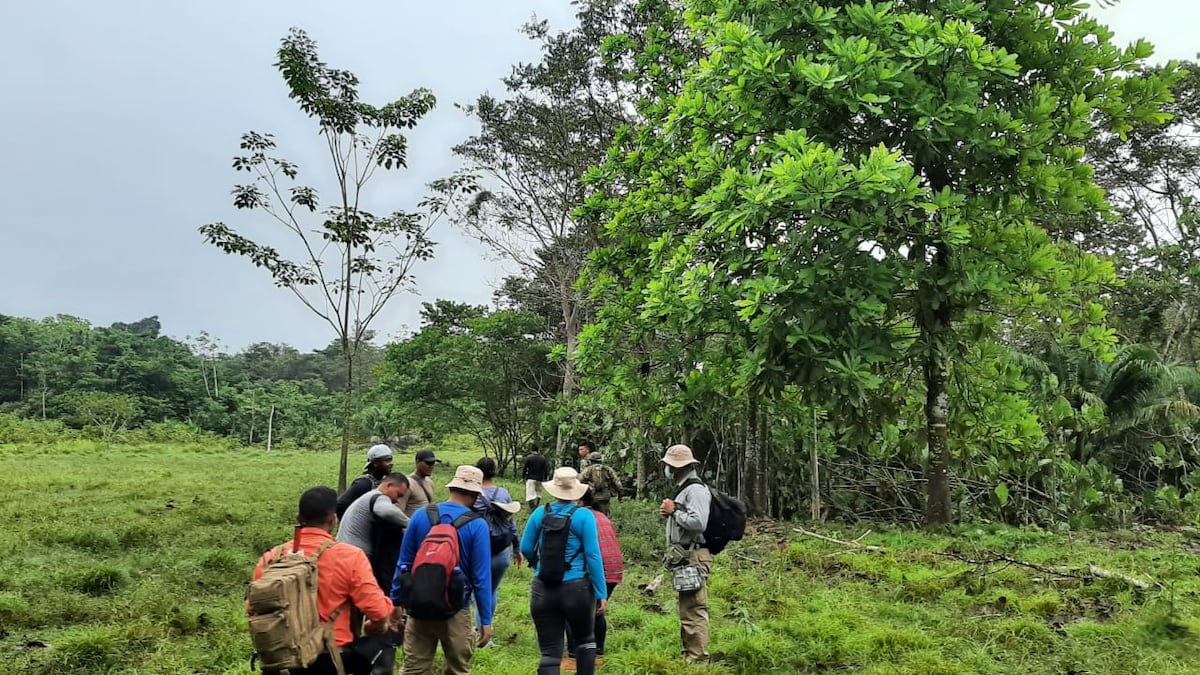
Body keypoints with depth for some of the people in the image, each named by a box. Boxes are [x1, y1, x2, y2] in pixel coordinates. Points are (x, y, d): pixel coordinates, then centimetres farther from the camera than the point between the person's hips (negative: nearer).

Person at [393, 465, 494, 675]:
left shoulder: (421, 515, -2)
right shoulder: (477, 525, -12)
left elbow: (404, 563, 3)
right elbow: (481, 577, -11)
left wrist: (396, 602, 12)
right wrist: (485, 620, -4)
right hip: (456, 611, -3)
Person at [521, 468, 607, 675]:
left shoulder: (540, 513, 0)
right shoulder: (583, 516, -9)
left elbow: (526, 548, 6)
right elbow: (593, 556, -11)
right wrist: (601, 593, -6)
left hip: (543, 590, 2)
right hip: (576, 589, -2)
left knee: (549, 652, 7)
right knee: (586, 639, 23)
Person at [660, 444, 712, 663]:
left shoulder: (696, 490, -14)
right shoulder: (684, 490, 18)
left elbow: (698, 522, -26)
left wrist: (673, 511, -15)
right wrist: (670, 513, 6)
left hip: (693, 559, -11)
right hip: (684, 558, 11)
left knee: (694, 610, -9)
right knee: (687, 610, 17)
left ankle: (698, 658, -5)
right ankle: (689, 655, 26)